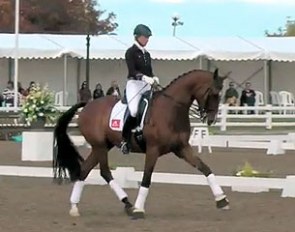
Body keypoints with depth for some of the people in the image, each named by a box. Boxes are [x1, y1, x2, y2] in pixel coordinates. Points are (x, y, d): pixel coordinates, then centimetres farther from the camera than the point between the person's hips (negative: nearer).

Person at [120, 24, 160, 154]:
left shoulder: (147, 54, 17)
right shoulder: (131, 52, -3)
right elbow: (132, 71, -14)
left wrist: (153, 78, -5)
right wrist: (144, 77, -31)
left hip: (146, 85, 7)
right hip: (134, 83, -7)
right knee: (134, 111, -23)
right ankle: (124, 140, -10)